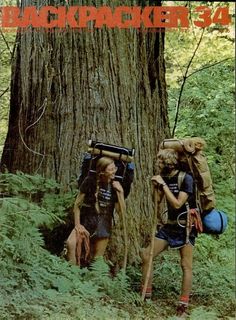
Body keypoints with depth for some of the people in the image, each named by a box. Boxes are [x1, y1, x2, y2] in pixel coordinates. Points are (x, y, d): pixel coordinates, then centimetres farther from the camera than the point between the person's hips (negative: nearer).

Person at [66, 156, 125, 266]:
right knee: (71, 243, -29)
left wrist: (120, 192, -15)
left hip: (103, 227, 2)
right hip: (85, 222, -2)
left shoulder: (115, 186, 0)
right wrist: (77, 225, -9)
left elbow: (121, 211, -4)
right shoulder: (90, 181, -7)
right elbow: (77, 204, -2)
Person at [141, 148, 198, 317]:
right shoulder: (164, 177, 3)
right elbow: (157, 201, 10)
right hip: (170, 225, 7)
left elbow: (177, 204, -23)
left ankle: (183, 304, -1)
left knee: (186, 265, -5)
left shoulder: (186, 178, -16)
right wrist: (156, 186, -8)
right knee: (146, 255, 3)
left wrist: (163, 184, -22)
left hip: (185, 227, -7)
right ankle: (146, 294, 13)